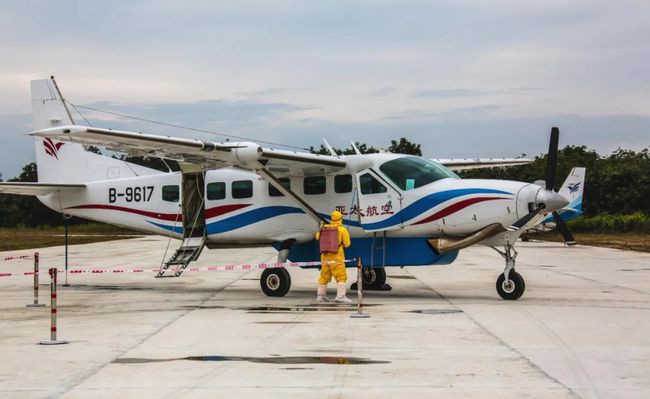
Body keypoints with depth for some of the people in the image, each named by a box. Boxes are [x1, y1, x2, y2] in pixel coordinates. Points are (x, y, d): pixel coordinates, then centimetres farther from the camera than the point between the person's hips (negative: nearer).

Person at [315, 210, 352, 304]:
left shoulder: (325, 228, 6)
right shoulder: (342, 230, -8)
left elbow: (318, 237, 24)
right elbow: (347, 244, -4)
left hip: (325, 256, 6)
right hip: (336, 257, -6)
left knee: (324, 276, 17)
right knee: (341, 276, -6)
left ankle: (320, 296, 24)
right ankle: (340, 296, -19)